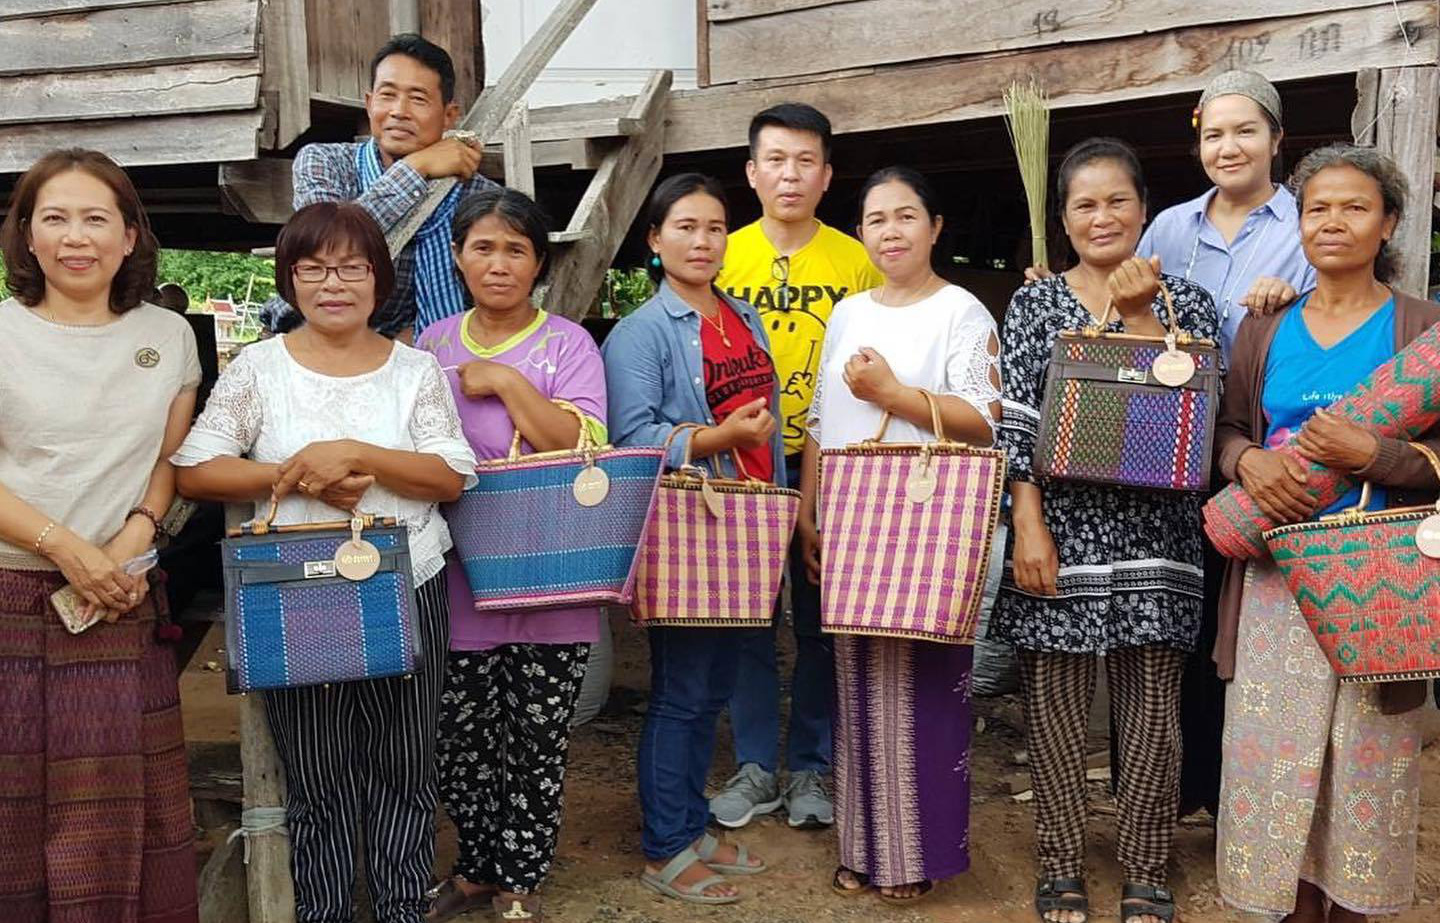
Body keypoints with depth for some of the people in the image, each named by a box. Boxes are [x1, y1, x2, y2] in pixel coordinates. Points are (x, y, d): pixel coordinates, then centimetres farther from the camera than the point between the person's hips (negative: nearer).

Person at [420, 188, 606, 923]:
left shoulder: (567, 344, -1)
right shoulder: (433, 343, 9)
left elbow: (582, 448, -14)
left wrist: (505, 382, -15)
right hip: (459, 576, 3)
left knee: (536, 744, 5)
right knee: (462, 740, 11)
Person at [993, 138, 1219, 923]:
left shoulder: (1185, 301, 8)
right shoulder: (1034, 304, 5)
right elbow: (1015, 423, -2)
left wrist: (1137, 312, -10)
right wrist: (1028, 527, -11)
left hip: (1153, 536, 1)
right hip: (1057, 530, 0)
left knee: (1151, 707, 5)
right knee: (1054, 704, 6)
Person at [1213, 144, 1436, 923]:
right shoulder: (1264, 331, 10)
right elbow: (1226, 427, 12)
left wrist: (1369, 453, -20)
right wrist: (1250, 461, -10)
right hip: (1277, 569, 3)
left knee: (1363, 749, 3)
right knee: (1275, 743, 5)